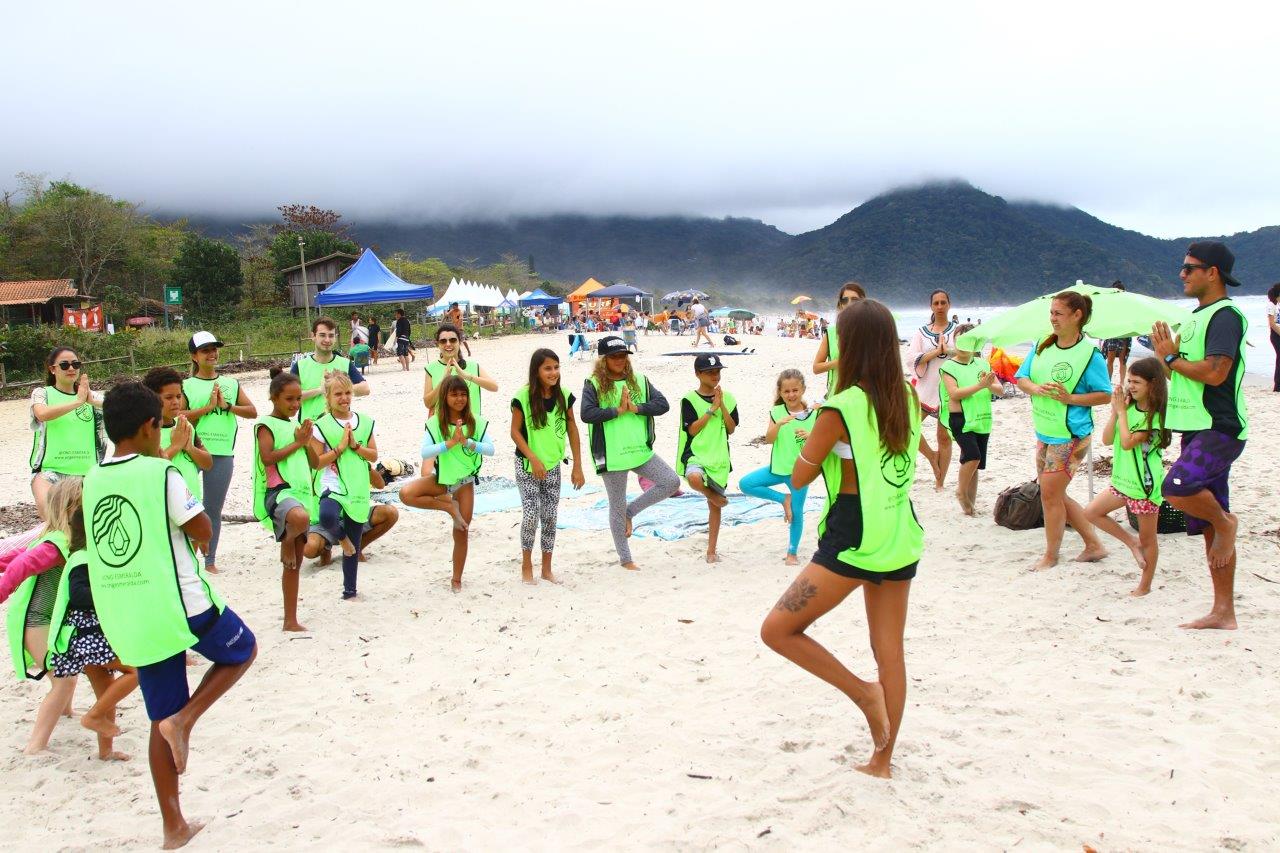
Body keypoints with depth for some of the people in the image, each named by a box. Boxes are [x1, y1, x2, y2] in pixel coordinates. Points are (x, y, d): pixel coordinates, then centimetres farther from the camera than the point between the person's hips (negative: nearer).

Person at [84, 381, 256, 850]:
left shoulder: (92, 481, 7)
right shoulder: (162, 473, -13)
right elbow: (202, 530, -6)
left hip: (125, 620, 6)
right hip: (181, 604, -6)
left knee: (161, 719, 15)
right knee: (242, 651, 22)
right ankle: (184, 719, 1)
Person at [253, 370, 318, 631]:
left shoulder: (296, 425, 18)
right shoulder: (267, 424, -2)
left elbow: (315, 464, 18)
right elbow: (267, 457, -17)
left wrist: (307, 441, 1)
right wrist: (297, 442, -9)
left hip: (301, 493, 7)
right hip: (279, 491, -7)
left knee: (295, 563, 10)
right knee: (300, 518, -43)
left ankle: (291, 620, 17)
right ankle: (287, 543, -9)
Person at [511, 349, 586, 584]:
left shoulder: (564, 396, -5)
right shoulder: (523, 397, -15)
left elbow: (572, 430, 2)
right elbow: (515, 431, -9)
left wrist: (577, 466, 1)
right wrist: (534, 459, -17)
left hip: (553, 464, 4)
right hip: (527, 465, -3)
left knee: (550, 517, 7)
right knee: (531, 515, -8)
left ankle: (546, 569, 20)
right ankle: (526, 566, 11)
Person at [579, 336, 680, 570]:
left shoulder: (640, 381, 6)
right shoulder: (593, 385, -6)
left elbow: (663, 404, -3)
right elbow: (587, 414, -20)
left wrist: (636, 408, -16)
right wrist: (618, 410, -18)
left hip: (640, 451, 4)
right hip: (612, 456, -4)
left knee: (671, 482, -5)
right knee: (617, 507, 6)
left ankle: (630, 512, 12)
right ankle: (625, 559, 22)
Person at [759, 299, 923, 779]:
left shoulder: (841, 407, -16)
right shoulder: (907, 400, 3)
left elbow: (799, 478, -7)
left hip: (853, 543, -7)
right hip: (901, 541, 8)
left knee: (777, 631, 3)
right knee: (890, 652, 14)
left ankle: (863, 693, 0)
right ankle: (882, 758, 24)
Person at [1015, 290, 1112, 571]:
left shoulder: (1089, 353, -13)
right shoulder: (1042, 345, 4)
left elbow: (1105, 395, -10)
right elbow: (1021, 378, 5)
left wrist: (1070, 398, -21)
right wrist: (1036, 389, -16)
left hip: (1070, 436, -8)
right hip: (1044, 433, 8)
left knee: (1050, 494, -3)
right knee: (1055, 495, 15)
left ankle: (1051, 556, 13)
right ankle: (1094, 545, 28)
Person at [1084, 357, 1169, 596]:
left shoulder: (1155, 415, -16)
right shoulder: (1129, 408, 5)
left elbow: (1128, 442, -24)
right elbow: (1107, 439, 1)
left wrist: (1121, 411, -15)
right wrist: (1115, 410, -8)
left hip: (1146, 483, -8)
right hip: (1124, 480, 8)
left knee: (1148, 538, 6)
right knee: (1092, 512, 5)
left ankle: (1145, 586, 18)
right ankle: (1132, 542, 15)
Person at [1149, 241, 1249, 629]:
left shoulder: (1226, 315, -11)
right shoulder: (1198, 316, 18)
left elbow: (1215, 373, -23)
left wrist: (1171, 357, -10)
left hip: (1220, 429, -9)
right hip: (1198, 430, 9)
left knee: (1177, 487, -31)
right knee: (1207, 525, 9)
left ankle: (1224, 522, -2)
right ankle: (1223, 612, 15)